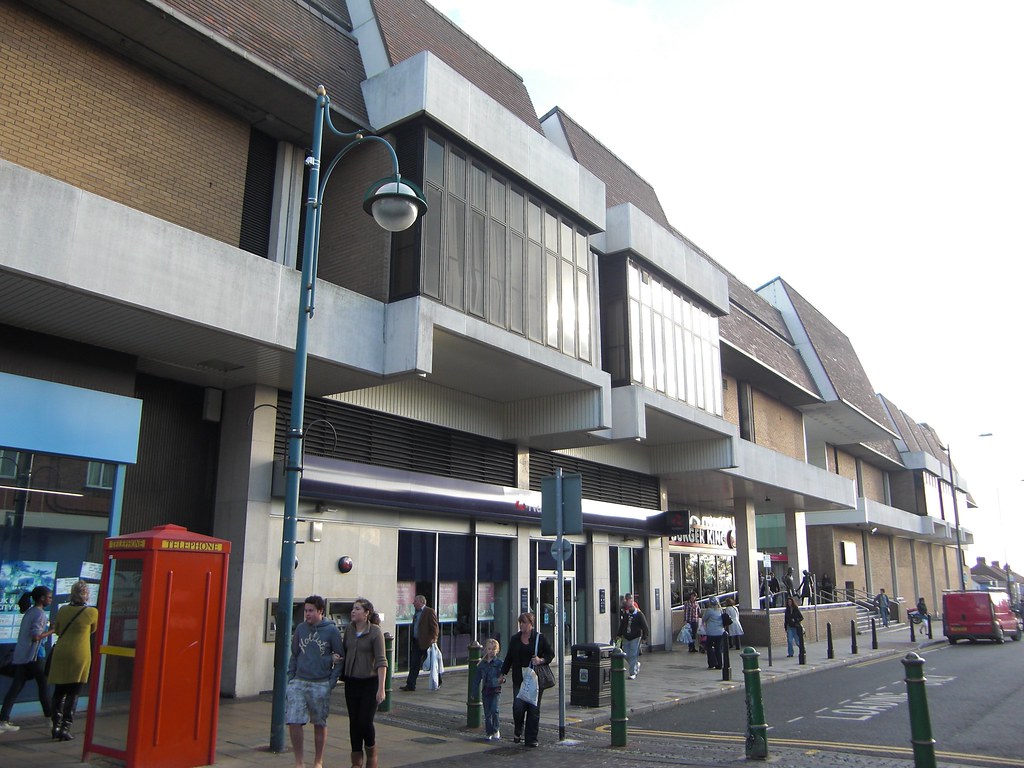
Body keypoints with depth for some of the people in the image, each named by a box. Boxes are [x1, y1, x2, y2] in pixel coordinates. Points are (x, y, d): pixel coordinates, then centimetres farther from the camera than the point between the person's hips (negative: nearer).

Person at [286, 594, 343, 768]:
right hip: (298, 682, 3)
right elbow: (294, 655, 13)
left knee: (320, 724, 9)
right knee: (293, 722, -6)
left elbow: (340, 658, -1)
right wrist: (291, 678, 5)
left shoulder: (332, 631, -5)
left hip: (321, 685, -2)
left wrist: (332, 682, -8)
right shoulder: (300, 629, 5)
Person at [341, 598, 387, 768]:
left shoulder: (375, 632, -13)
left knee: (365, 721, -5)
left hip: (370, 682, -5)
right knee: (354, 721, 10)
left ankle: (372, 754, 23)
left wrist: (381, 688, -20)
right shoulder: (349, 629, 3)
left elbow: (381, 661, -16)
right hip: (351, 682, 5)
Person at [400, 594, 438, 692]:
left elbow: (435, 627, -15)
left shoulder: (429, 612, -11)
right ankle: (410, 685, 5)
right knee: (414, 664, 3)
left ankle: (437, 683, 21)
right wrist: (412, 641, 15)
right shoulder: (416, 613, 14)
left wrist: (433, 639, -20)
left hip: (426, 643, -7)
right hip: (416, 643, 7)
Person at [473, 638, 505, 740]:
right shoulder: (482, 664, 8)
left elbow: (502, 675, -10)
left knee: (494, 710, -16)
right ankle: (490, 733, 18)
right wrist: (474, 691, 13)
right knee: (487, 713, 6)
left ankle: (496, 731, 2)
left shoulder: (500, 663, -4)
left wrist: (502, 679, -32)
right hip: (486, 690, 4)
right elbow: (477, 678, 14)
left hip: (496, 690, -4)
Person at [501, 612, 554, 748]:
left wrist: (541, 660, -14)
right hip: (519, 680, 2)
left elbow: (551, 654, 4)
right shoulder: (515, 639, 7)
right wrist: (503, 674, 15)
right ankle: (518, 731, 17)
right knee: (518, 706, -10)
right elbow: (509, 658, 15)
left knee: (533, 709, 2)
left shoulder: (540, 638, -2)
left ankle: (531, 739, 14)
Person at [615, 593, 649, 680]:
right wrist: (619, 634, 12)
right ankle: (637, 664, 32)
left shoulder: (639, 614, -6)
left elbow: (645, 626, -7)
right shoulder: (625, 614, 7)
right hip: (626, 638, 5)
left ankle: (633, 673, 2)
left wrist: (644, 637, -14)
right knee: (627, 655, 6)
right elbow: (621, 625, 16)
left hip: (635, 638, -5)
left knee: (633, 655, -6)